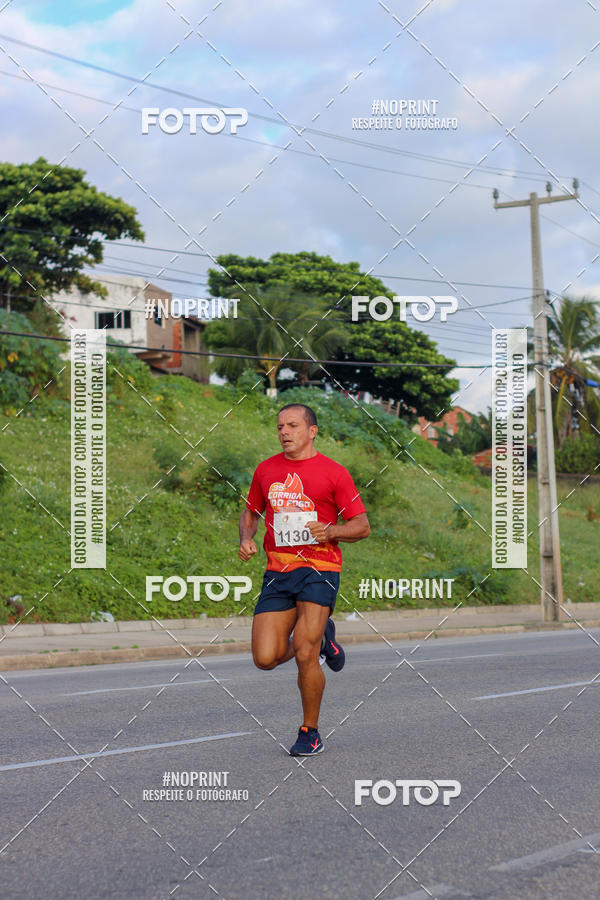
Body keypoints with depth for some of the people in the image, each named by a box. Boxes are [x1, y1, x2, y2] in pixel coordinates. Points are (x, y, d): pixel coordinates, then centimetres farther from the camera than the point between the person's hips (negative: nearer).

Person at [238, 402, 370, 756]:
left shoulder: (334, 472, -1)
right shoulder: (266, 470, 12)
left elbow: (362, 526, 2)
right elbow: (251, 513, 25)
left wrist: (329, 531, -17)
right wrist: (247, 539, 4)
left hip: (319, 569, -4)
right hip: (277, 572, 4)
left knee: (305, 656, -13)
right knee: (266, 658, -6)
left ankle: (311, 732, 8)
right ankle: (320, 639, 26)